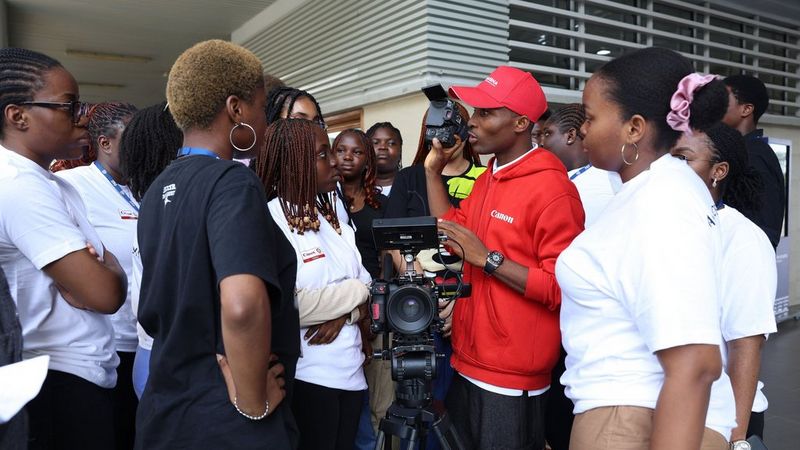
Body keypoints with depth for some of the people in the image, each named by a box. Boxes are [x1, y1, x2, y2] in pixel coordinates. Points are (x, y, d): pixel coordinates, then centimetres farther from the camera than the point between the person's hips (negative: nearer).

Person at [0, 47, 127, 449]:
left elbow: (109, 270, 9)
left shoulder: (45, 184, 9)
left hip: (76, 373, 9)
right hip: (64, 383, -9)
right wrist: (105, 270, -3)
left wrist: (79, 277, -11)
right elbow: (107, 293, -23)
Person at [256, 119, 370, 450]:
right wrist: (355, 292, -12)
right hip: (304, 378, -7)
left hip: (350, 373, 7)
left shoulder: (333, 219, 9)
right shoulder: (270, 220, -14)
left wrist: (343, 313, -14)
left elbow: (367, 290, 7)